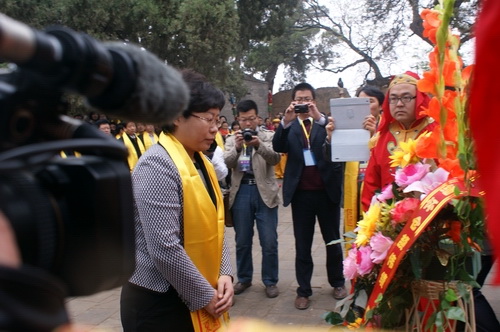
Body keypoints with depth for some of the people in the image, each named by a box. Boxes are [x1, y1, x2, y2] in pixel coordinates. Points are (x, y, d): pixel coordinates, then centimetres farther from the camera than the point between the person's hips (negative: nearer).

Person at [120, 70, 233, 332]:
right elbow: (164, 248, -25)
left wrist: (224, 274, -2)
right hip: (159, 303, -8)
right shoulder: (158, 164, -20)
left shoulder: (201, 162, 6)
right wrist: (205, 296, -15)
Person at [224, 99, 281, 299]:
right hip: (241, 192, 2)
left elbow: (275, 159, -12)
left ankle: (270, 281, 17)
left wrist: (259, 145, -30)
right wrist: (237, 147, -22)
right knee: (242, 241, 11)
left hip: (264, 191, -2)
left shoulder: (269, 136, 4)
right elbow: (225, 164, -4)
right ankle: (244, 278, 27)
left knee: (269, 242, 2)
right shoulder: (232, 139, 9)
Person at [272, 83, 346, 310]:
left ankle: (337, 282, 31)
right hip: (301, 194, 1)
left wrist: (319, 118, -26)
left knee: (333, 240, 14)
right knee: (302, 244, 8)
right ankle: (303, 290, 17)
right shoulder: (289, 127, 6)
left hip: (327, 191, 0)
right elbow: (278, 147, -12)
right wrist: (286, 121, -25)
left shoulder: (325, 123, 4)